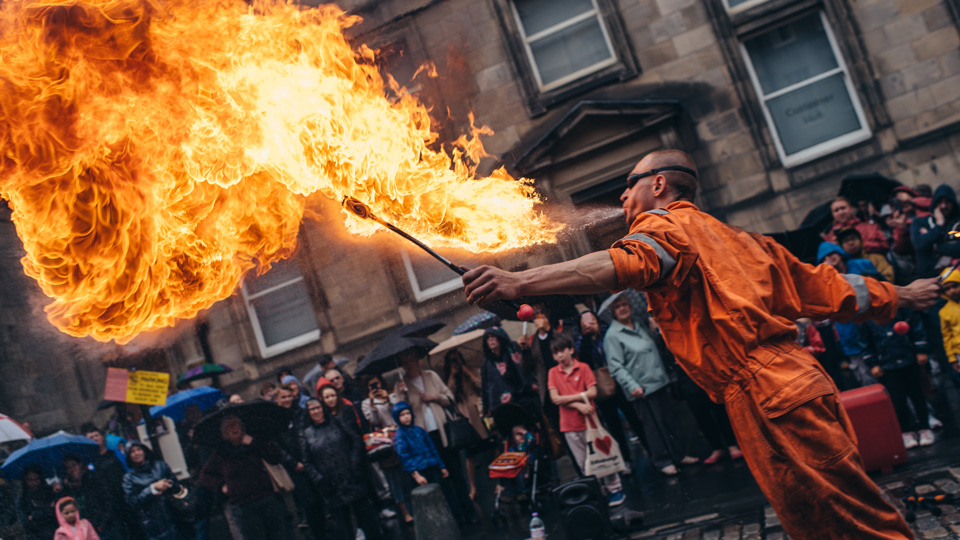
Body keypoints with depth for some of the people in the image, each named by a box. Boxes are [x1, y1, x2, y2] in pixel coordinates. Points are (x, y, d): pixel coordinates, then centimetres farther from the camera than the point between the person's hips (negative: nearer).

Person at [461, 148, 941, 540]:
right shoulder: (738, 238, 26)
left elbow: (623, 265, -25)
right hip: (797, 380, 9)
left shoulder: (666, 224, -1)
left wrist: (519, 283, -36)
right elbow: (824, 287, 29)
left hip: (768, 395, -9)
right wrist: (899, 297, 43)